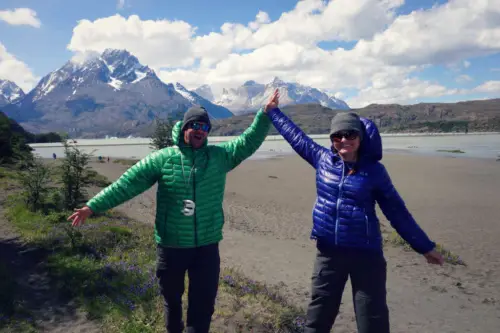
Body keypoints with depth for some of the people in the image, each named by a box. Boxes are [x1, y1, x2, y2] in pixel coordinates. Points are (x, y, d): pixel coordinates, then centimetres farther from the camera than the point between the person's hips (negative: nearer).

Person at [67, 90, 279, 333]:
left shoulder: (219, 156, 0)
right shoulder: (162, 158, -6)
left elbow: (247, 142, 0)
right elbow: (126, 184, -6)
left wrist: (265, 114, -8)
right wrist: (93, 206, -9)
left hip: (207, 246, 1)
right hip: (171, 246, 0)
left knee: (203, 304, 11)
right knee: (172, 299, 22)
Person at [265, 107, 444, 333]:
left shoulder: (374, 170, -5)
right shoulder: (322, 159, 0)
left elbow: (397, 211, 2)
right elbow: (294, 134, 12)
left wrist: (425, 246, 8)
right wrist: (272, 111, 22)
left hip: (366, 253, -2)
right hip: (328, 251, 2)